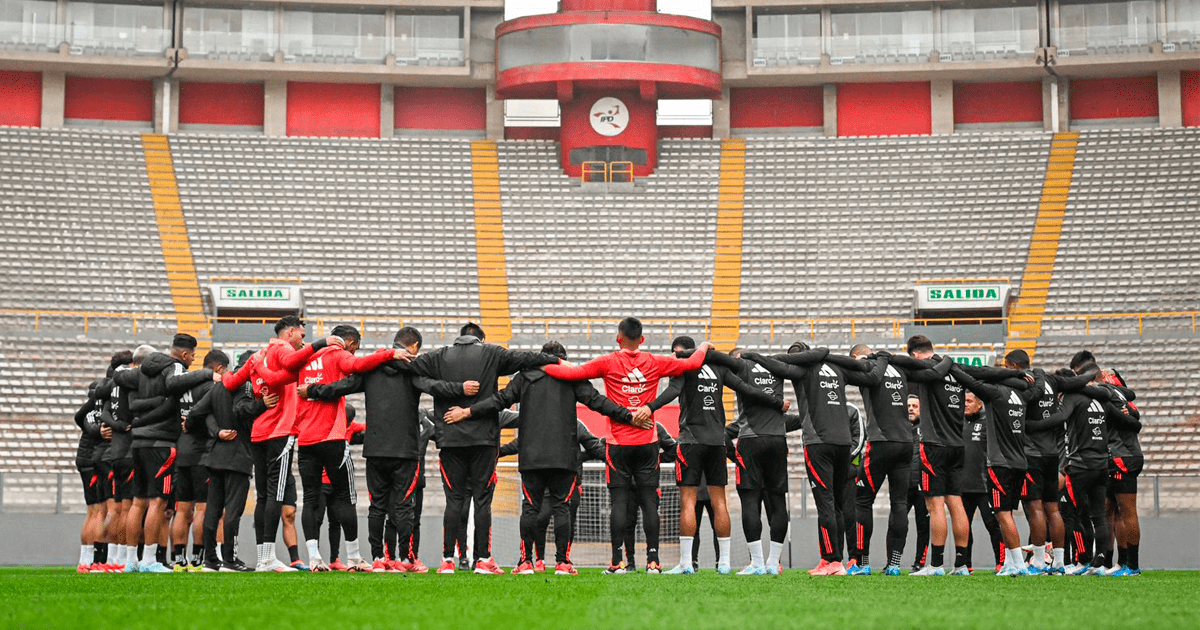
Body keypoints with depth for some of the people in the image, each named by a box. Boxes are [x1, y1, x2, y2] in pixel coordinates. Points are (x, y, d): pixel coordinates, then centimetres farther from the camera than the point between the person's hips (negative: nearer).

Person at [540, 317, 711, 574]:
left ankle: (617, 561, -3)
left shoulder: (608, 363, -4)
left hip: (619, 442, -2)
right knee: (649, 500, 2)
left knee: (619, 501, 0)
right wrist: (704, 347, 30)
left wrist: (542, 364, 9)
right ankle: (653, 560, 0)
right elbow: (692, 363, 10)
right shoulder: (655, 363, 3)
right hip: (648, 442, 2)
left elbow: (571, 373, -7)